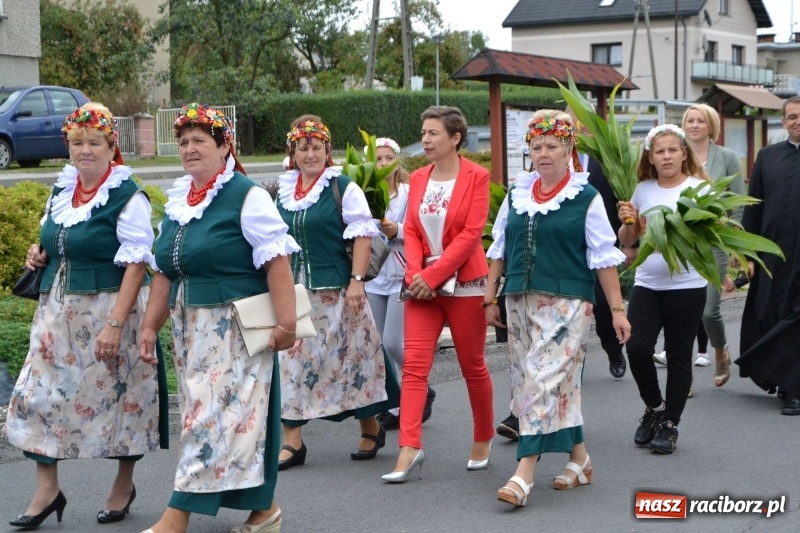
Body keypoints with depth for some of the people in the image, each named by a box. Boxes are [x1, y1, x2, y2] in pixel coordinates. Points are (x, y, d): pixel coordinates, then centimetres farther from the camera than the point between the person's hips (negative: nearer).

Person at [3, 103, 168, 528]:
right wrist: (39, 255, 1)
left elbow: (136, 264, -16)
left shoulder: (128, 198, -11)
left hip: (110, 309, -6)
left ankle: (124, 484, 24)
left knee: (116, 395, 5)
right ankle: (46, 489, 12)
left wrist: (116, 324, -23)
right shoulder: (60, 192, 9)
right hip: (59, 311, 6)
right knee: (40, 394, 2)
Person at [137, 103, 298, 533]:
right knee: (239, 417, 12)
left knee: (213, 416, -6)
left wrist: (285, 321, -21)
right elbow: (164, 272, 17)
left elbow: (276, 261, -16)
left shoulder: (246, 196, -10)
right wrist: (150, 326, 14)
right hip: (190, 328, 7)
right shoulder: (177, 200, 13)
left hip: (235, 327, -7)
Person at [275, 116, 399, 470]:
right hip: (295, 291, 5)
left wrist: (356, 281, -17)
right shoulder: (283, 192, 11)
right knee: (292, 358, 0)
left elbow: (361, 236, -9)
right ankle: (291, 441, 4)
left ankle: (371, 430, 22)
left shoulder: (344, 188, -4)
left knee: (350, 357, 4)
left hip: (335, 291, -5)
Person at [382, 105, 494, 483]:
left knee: (472, 366, 8)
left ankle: (483, 439, 26)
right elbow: (411, 230, 8)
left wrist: (432, 275, -17)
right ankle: (409, 447, -9)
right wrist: (414, 272, -10)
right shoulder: (418, 178, 9)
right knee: (414, 364, -6)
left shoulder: (475, 177, -6)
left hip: (464, 283, -4)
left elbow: (471, 233, -13)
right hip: (422, 284, 4)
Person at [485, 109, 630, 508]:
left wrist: (617, 309, -5)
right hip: (520, 300, 5)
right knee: (561, 382, 9)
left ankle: (524, 473, -14)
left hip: (566, 302, -5)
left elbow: (603, 258, -3)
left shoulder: (586, 199, -2)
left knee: (544, 380, -12)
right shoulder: (516, 194, 10)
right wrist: (490, 296, 12)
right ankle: (579, 459, 23)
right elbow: (499, 249, 16)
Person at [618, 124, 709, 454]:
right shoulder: (643, 189, 7)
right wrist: (627, 221, -7)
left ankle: (669, 424, 17)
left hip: (686, 285, -3)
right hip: (647, 283, 3)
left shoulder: (698, 188, -4)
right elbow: (627, 241, 14)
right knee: (637, 348, -9)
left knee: (678, 355, 4)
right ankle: (654, 408, 16)